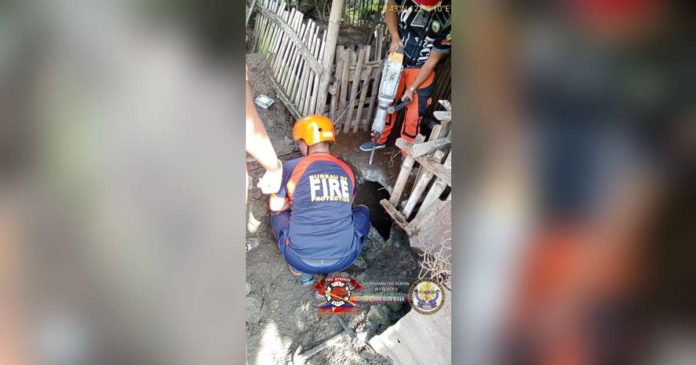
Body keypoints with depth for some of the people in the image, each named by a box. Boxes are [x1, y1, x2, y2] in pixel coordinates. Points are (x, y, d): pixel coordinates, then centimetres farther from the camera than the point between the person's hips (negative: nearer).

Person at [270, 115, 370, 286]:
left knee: (278, 212, 28)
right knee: (363, 211, 30)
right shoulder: (347, 170, 7)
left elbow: (276, 206, 9)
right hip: (343, 258, 1)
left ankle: (303, 270, 18)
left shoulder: (291, 167, -3)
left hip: (300, 257, -1)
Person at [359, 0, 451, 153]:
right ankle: (380, 140, 37)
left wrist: (412, 88, -14)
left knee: (414, 114, -2)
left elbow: (433, 60, -17)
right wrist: (395, 37, -13)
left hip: (421, 69, -3)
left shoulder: (447, 17, -26)